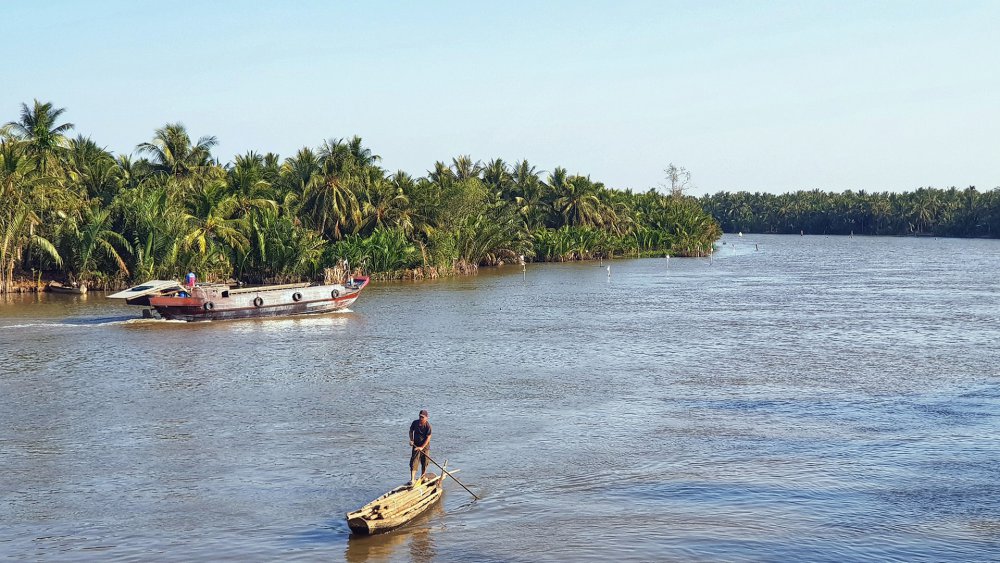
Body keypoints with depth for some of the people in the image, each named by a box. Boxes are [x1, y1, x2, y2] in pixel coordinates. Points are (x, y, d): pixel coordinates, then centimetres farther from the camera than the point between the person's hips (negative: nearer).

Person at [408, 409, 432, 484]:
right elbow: (411, 431, 12)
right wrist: (411, 440, -4)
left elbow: (428, 438, -17)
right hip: (416, 446, 1)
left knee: (424, 463, 10)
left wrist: (422, 447, -23)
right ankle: (412, 479, -13)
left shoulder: (428, 425, -16)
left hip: (425, 446, -1)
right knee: (413, 462, -9)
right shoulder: (415, 423, -5)